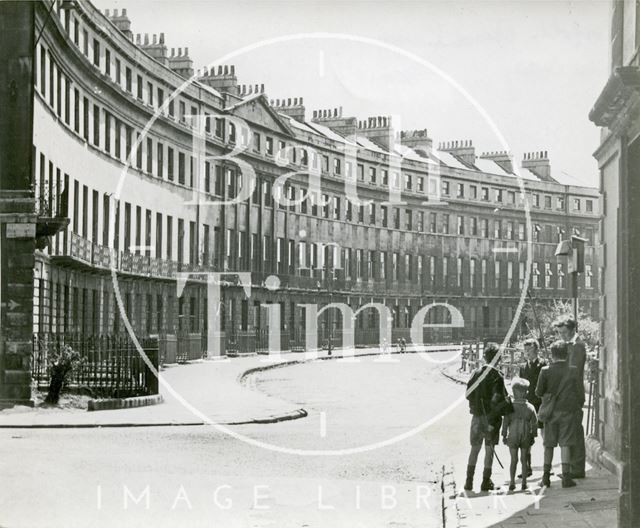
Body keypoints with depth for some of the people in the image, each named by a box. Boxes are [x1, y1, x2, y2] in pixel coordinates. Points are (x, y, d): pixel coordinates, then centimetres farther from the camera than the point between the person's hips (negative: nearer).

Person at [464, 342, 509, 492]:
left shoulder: (476, 373, 0)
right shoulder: (497, 376, -13)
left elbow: (469, 394, 4)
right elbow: (498, 399, -15)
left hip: (477, 416, 4)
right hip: (491, 416, -3)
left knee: (475, 448, 13)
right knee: (489, 449, 5)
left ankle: (469, 481, 10)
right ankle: (486, 481, 7)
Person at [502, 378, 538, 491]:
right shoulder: (530, 407, -1)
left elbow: (505, 422, -5)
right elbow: (534, 423, 2)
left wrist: (504, 435, 2)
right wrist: (533, 436, 10)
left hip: (513, 436, -1)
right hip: (526, 436, 1)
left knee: (514, 460, 4)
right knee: (524, 459, 7)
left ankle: (512, 482, 2)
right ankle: (524, 482, 7)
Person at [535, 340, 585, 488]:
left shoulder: (545, 371, -6)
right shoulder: (573, 370, -5)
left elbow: (539, 392, -2)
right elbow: (580, 392, 0)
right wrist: (578, 406, 16)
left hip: (550, 411, 1)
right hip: (567, 410, -1)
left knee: (549, 445, 9)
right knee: (565, 444, 0)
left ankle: (546, 476, 12)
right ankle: (566, 477, -4)